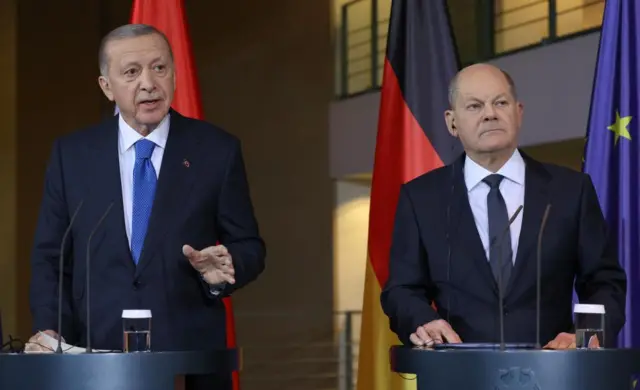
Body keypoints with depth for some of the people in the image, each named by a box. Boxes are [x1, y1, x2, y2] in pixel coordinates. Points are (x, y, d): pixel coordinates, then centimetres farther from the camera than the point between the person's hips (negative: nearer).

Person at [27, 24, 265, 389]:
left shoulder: (217, 149, 1)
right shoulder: (72, 153, 4)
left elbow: (250, 248, 4)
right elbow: (50, 256, 6)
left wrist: (223, 269, -18)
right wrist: (50, 330, -9)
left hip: (190, 354, -1)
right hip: (97, 351, 1)